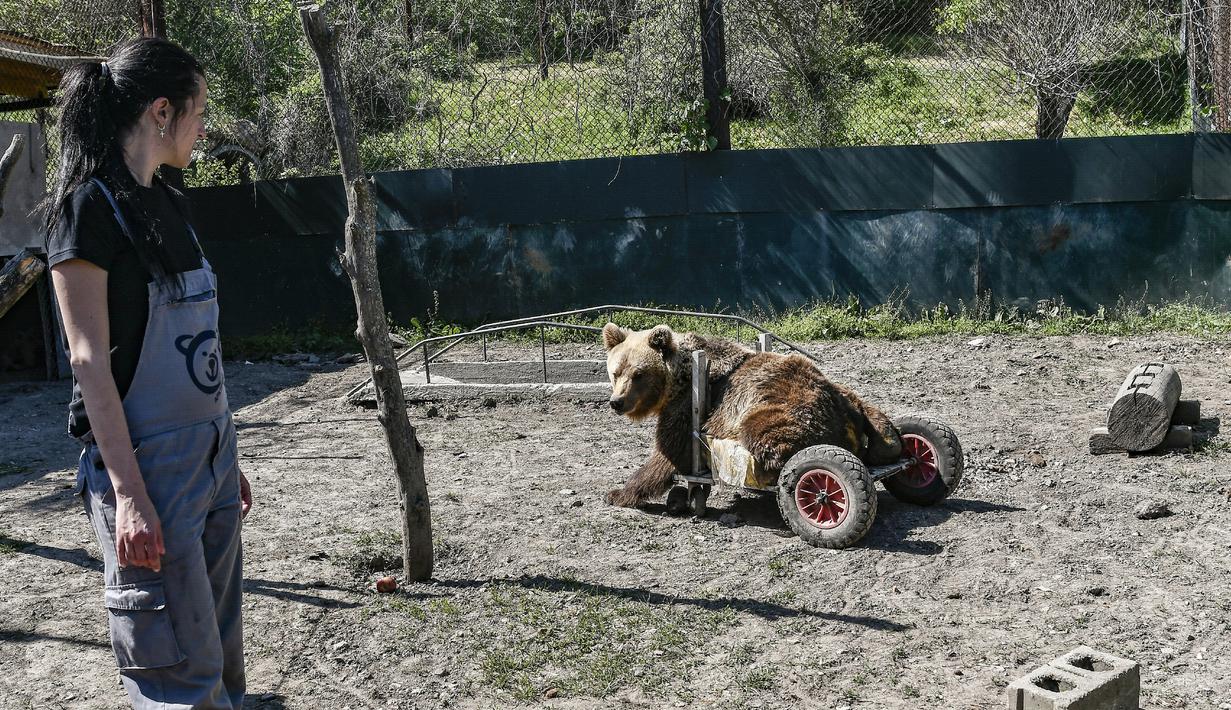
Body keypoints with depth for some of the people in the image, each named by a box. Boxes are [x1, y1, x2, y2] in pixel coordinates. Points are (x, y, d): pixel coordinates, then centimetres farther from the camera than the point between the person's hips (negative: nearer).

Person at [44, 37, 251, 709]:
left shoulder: (167, 205, 13)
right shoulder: (89, 206, -10)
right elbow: (89, 358, -15)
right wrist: (129, 493, -20)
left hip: (210, 455, 8)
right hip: (147, 465, -8)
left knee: (221, 652, 13)